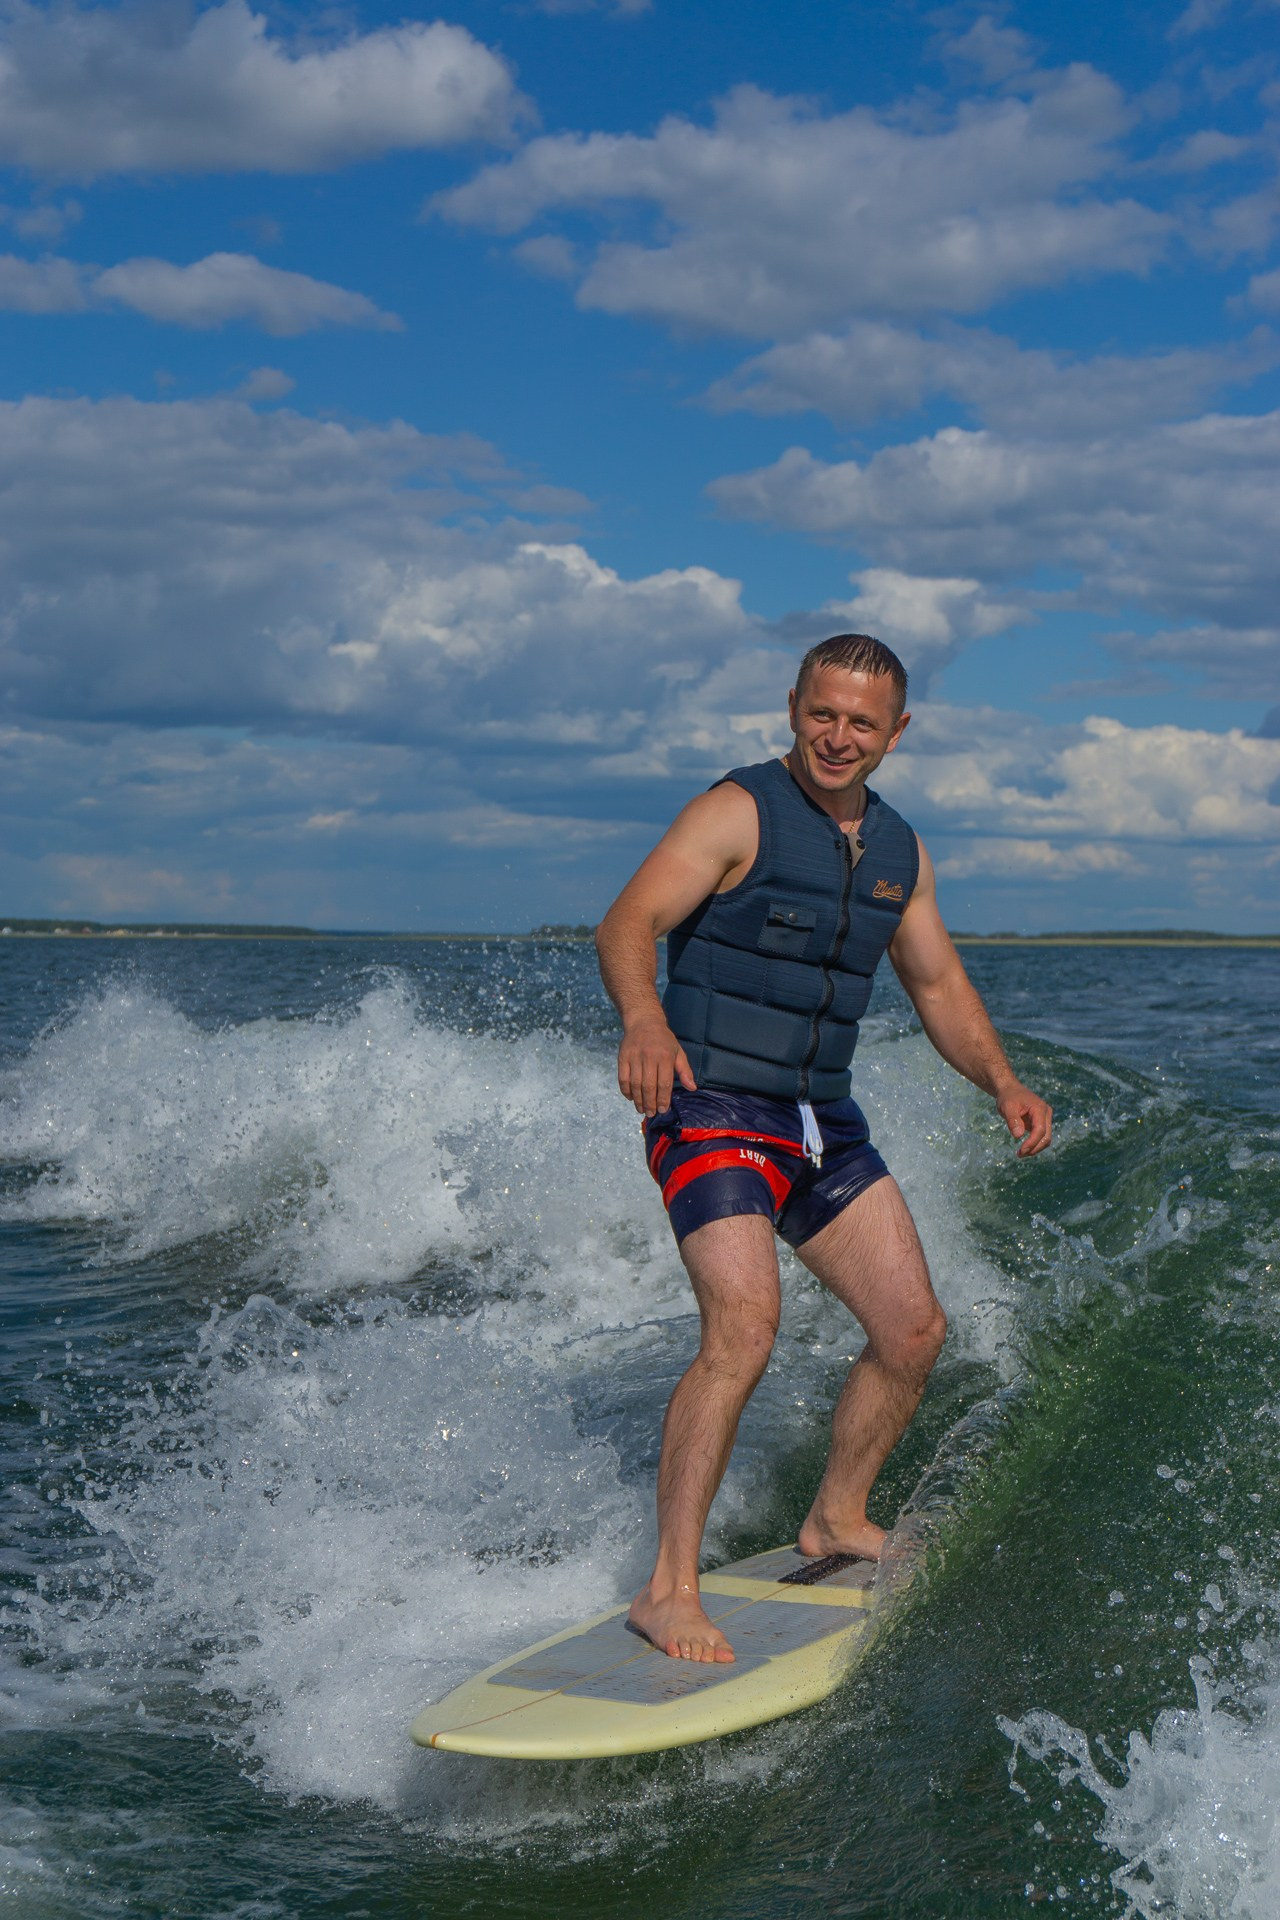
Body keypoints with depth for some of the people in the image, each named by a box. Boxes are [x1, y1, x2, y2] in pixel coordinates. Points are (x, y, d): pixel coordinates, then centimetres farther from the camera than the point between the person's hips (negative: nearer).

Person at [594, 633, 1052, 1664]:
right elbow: (627, 927, -20)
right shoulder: (740, 812, -10)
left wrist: (1003, 1083, 2)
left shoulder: (900, 851, 12)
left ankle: (837, 1520, 29)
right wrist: (645, 1020, -41)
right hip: (714, 1110, -7)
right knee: (745, 1328, -24)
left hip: (824, 1123, 7)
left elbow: (939, 985, 19)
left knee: (915, 1330, 7)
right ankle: (670, 1590, -18)